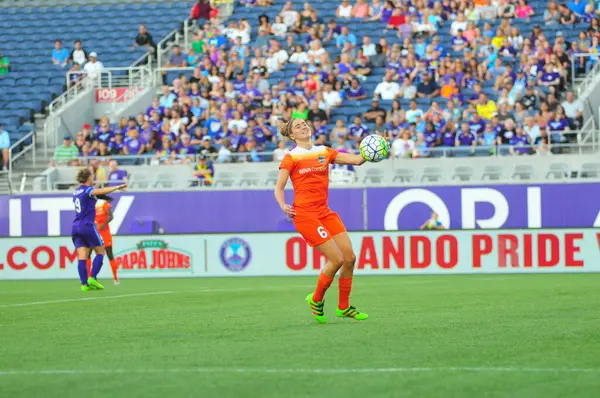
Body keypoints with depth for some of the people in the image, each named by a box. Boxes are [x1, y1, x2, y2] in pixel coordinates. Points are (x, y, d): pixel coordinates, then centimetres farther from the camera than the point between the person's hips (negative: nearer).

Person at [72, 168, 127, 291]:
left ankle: (84, 284, -7)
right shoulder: (87, 190, -9)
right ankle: (92, 278, -7)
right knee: (100, 252, 5)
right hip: (87, 226, -7)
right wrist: (117, 187, -31)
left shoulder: (77, 191, 15)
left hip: (75, 227, 7)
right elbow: (101, 191, -28)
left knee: (82, 256, 1)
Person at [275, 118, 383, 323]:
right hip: (304, 214, -6)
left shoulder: (324, 152, 12)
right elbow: (278, 188, 0)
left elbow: (356, 159, 3)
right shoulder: (291, 157, 0)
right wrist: (283, 206, -18)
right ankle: (316, 300, 10)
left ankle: (343, 307, 16)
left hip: (325, 212, 6)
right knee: (336, 259, -12)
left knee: (350, 257, 0)